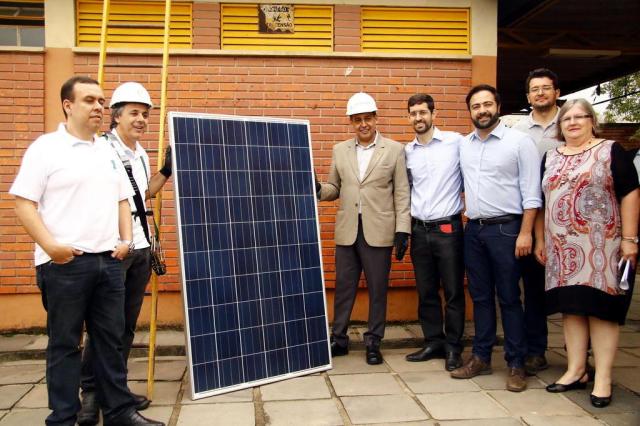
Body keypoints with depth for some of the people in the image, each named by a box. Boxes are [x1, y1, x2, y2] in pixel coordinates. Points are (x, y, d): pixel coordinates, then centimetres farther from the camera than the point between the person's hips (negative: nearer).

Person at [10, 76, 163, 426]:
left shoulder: (108, 152, 15)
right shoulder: (46, 147, -3)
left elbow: (122, 201, 21)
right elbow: (24, 203, -8)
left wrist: (126, 239, 7)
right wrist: (50, 245, -17)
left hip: (109, 260, 6)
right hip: (64, 263, -6)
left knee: (110, 340, 11)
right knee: (64, 344, 4)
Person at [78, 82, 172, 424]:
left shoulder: (141, 153, 14)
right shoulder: (101, 148, -10)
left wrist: (166, 171, 15)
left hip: (140, 248, 8)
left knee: (128, 324, 11)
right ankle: (91, 393, 12)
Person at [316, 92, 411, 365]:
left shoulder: (394, 150, 0)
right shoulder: (340, 150, 10)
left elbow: (402, 194, -2)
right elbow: (335, 188, 13)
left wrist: (402, 231, -8)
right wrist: (318, 190, -9)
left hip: (378, 232, -2)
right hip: (347, 231, 3)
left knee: (377, 290, 6)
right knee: (343, 288, 9)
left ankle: (373, 342, 19)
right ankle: (338, 339, 21)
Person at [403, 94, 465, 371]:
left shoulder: (456, 142, -5)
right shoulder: (407, 151, 8)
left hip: (448, 228, -4)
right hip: (419, 229, 4)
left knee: (453, 291, 2)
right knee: (426, 291, 10)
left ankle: (453, 347, 15)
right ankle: (433, 342, 23)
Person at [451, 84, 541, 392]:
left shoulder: (519, 141, -5)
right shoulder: (464, 145, 10)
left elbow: (531, 192, -8)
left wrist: (525, 233, -14)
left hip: (505, 229, -5)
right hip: (473, 229, 5)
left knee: (509, 298, 1)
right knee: (480, 296, 11)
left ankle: (516, 364, 12)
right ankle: (481, 358, 22)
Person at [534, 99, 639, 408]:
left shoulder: (611, 151, 1)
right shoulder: (550, 158, 14)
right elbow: (541, 202, 16)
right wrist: (540, 240, 11)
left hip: (601, 247, -4)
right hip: (562, 248, 4)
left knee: (600, 307, -1)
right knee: (570, 307, 7)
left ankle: (603, 378, 7)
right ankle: (576, 371, 17)